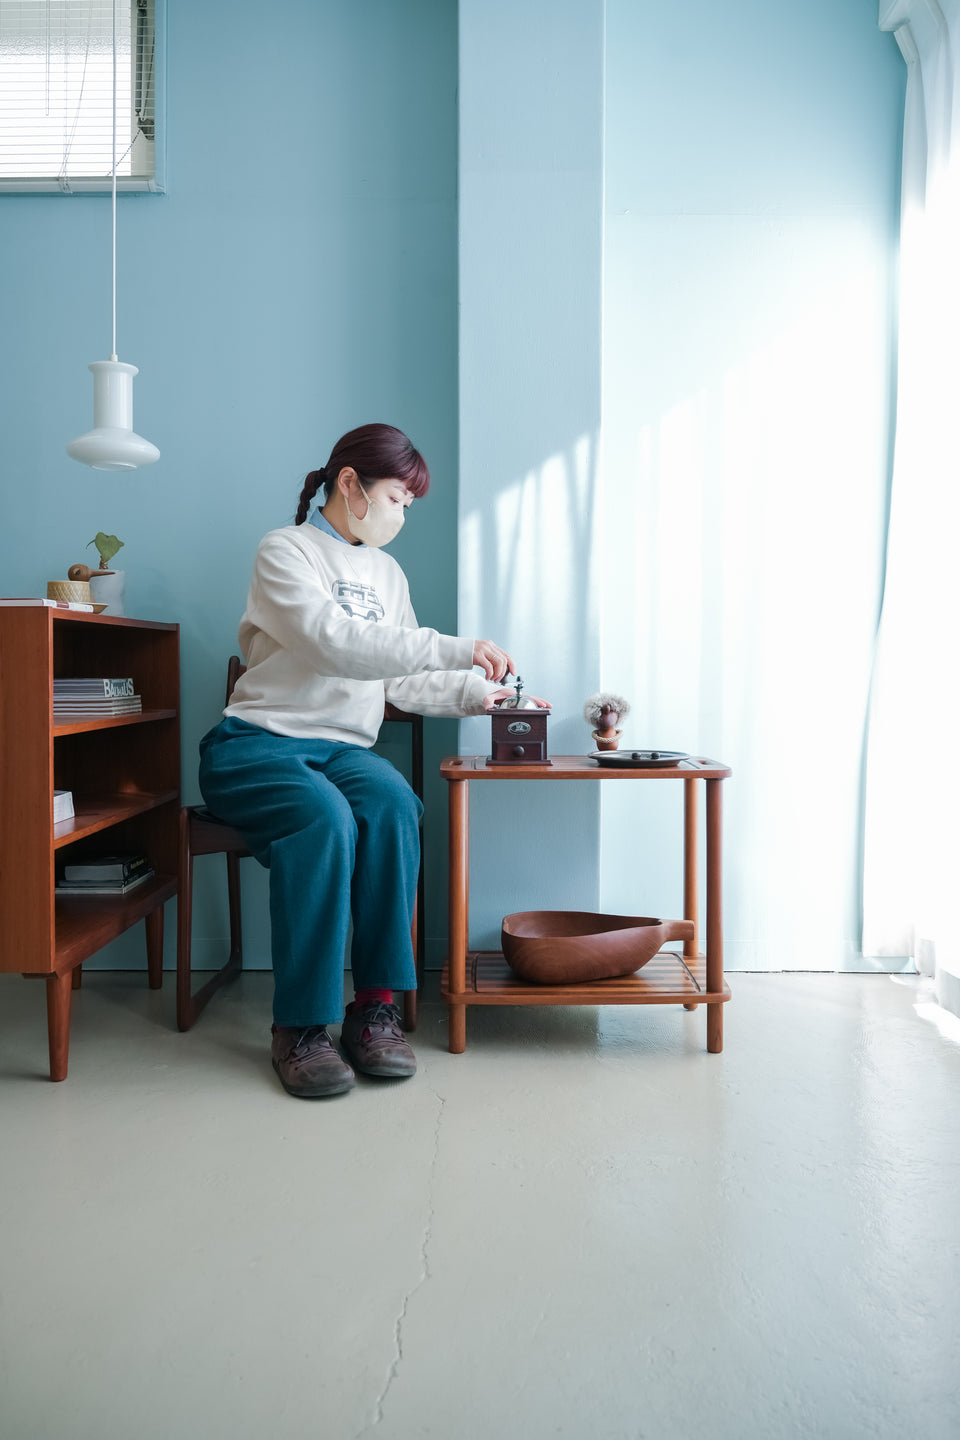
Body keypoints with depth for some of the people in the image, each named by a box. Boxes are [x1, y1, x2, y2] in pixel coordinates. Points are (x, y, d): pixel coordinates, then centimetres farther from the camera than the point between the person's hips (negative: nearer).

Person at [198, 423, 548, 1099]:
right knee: (326, 818, -35)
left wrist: (476, 691, 3)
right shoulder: (285, 551, -1)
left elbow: (403, 682, 19)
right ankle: (300, 1026, -25)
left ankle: (377, 1007, -25)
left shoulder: (388, 573, 21)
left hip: (344, 749, 5)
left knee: (394, 805, -30)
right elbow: (333, 643, -19)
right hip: (256, 745, -5)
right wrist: (456, 649, -22)